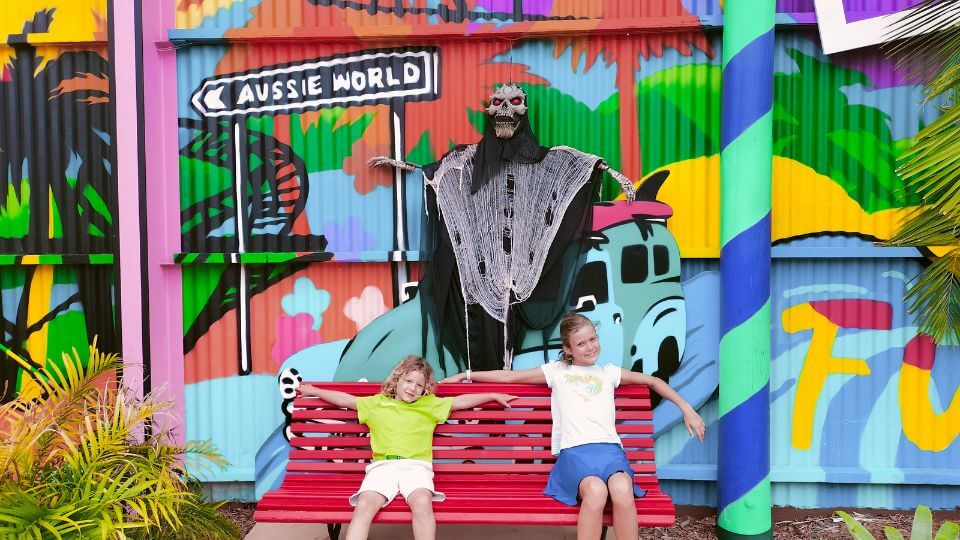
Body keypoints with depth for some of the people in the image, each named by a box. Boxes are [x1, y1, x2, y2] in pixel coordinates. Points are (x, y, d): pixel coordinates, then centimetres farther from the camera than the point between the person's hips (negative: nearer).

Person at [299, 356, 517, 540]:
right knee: (364, 506, -30)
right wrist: (315, 391, 33)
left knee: (422, 503, -34)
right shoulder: (376, 404, 24)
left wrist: (494, 396, 27)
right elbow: (346, 399, 29)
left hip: (416, 466, 0)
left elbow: (460, 401, 26)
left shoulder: (430, 405, 23)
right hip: (382, 466, 1)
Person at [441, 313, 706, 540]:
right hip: (574, 451, -2)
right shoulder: (557, 371, 20)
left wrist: (687, 409, 27)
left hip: (609, 447, 2)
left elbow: (652, 381, 33)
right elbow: (508, 376, 23)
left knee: (622, 490, -35)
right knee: (595, 491, -37)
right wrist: (465, 375, 24)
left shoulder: (609, 372, 25)